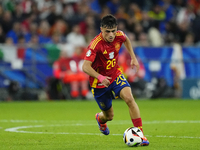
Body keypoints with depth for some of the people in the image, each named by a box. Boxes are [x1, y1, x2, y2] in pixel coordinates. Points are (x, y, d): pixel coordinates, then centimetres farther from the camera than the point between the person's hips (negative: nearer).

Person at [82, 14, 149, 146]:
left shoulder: (119, 36, -13)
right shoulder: (95, 44, -29)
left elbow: (126, 40, 15)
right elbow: (85, 67, -35)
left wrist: (133, 57, 9)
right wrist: (100, 77, -50)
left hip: (116, 76, 3)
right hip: (100, 82, -3)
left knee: (129, 98, -25)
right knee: (109, 116, 10)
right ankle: (100, 118, 51)